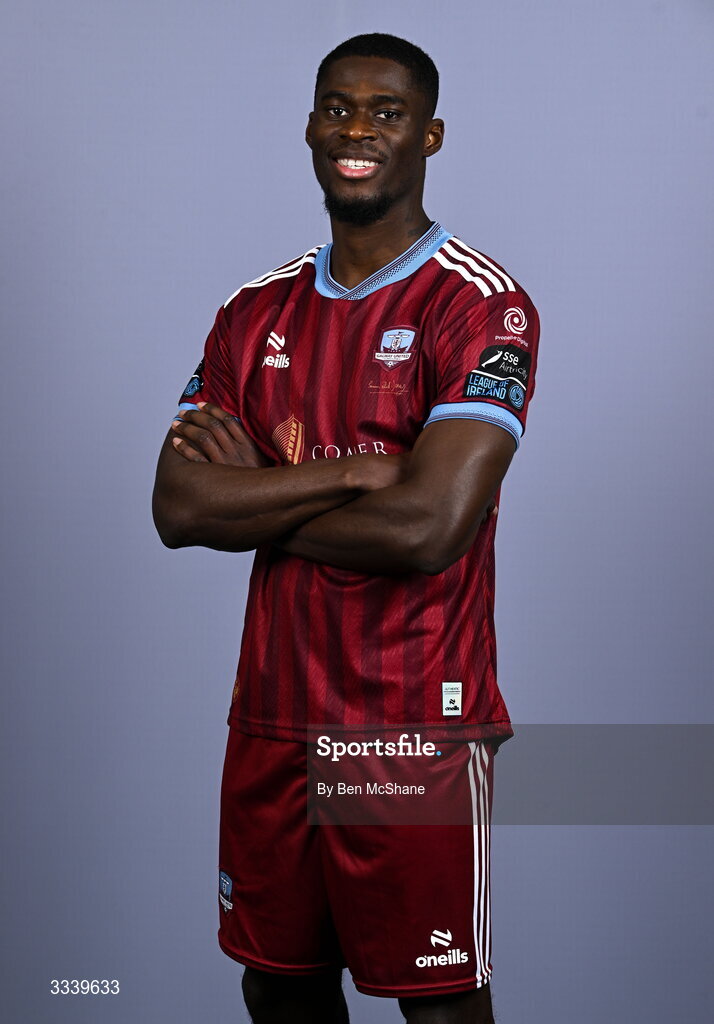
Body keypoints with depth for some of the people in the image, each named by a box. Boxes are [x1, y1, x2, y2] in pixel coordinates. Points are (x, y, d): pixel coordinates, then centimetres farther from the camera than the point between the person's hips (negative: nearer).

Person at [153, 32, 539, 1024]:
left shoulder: (482, 306, -10)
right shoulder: (256, 312, 9)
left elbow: (427, 528, -22)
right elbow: (175, 509, -3)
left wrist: (254, 500, -8)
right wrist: (359, 469, -14)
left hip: (416, 729, -5)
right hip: (272, 715, 6)